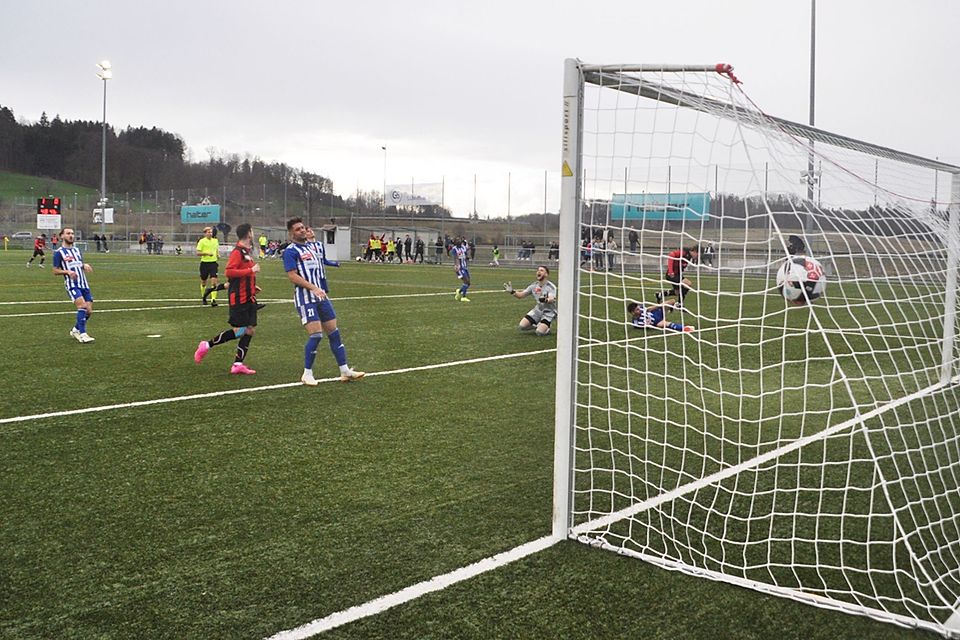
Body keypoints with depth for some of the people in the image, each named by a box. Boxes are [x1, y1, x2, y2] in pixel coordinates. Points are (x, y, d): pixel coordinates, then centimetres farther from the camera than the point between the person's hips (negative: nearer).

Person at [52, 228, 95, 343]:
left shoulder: (77, 250, 20)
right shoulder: (59, 253, 1)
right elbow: (55, 271, 0)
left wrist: (85, 266, 5)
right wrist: (67, 272, -17)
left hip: (84, 284, 6)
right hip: (72, 284, -6)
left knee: (89, 310, 0)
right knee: (82, 305, -24)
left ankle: (75, 330, 22)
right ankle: (82, 334, -20)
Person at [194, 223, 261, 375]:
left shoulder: (247, 251, 14)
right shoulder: (237, 252, -14)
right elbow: (229, 271, -24)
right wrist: (251, 270, -23)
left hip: (249, 298, 9)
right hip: (239, 298, -9)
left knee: (250, 330, 4)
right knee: (238, 331, -8)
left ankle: (238, 365, 7)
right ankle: (206, 345, 8)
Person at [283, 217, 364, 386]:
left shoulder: (314, 246, 16)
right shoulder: (290, 251, -7)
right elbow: (292, 276, -17)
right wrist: (314, 288, -24)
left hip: (322, 296, 8)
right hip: (305, 298, -7)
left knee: (334, 332, 7)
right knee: (316, 335, -13)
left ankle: (345, 371, 14)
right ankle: (307, 374, 3)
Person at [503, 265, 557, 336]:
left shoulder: (551, 287, -17)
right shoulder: (534, 285, 1)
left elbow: (552, 300, -35)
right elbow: (521, 295, 2)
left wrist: (545, 300, -58)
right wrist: (512, 292, -17)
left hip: (548, 312, -6)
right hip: (538, 310, 6)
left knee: (540, 332, -27)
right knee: (522, 326, -8)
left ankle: (546, 328, 7)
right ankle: (537, 325, 17)